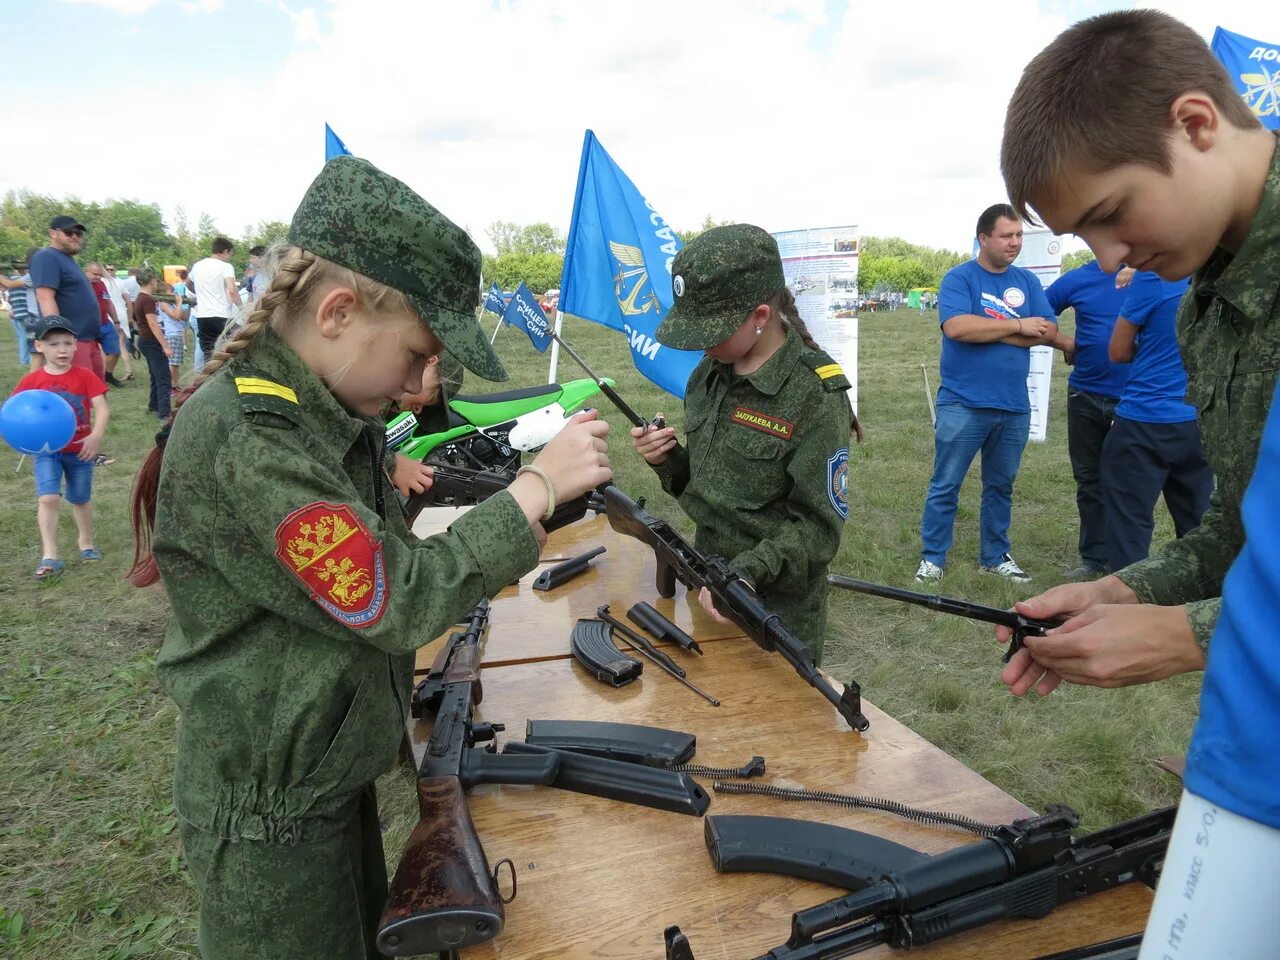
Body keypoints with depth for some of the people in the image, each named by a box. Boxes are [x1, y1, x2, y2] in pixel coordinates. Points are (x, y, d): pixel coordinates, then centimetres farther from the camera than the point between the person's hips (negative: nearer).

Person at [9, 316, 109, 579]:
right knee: (47, 498, -13)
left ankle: (86, 544, 36)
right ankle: (49, 556, -8)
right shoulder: (31, 381, -5)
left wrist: (96, 436, -30)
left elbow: (102, 409, -14)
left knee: (80, 499, 15)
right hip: (46, 450, 0)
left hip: (80, 449, 0)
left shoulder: (85, 376, -8)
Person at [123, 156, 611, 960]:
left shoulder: (327, 410, -1)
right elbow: (394, 602, -29)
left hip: (335, 773, 8)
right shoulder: (241, 440, -29)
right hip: (271, 820, -8)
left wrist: (493, 554, -5)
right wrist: (538, 486, -24)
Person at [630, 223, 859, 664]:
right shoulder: (708, 374, 1)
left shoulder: (814, 396, -19)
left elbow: (819, 525, -18)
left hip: (778, 611, -6)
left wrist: (750, 572, -31)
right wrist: (665, 460, -9)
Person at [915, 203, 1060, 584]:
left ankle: (995, 556, 27)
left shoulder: (1027, 281, 10)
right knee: (945, 485, 2)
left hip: (1014, 406, 5)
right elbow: (957, 327, -21)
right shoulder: (959, 278, -4)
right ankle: (932, 557, 12)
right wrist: (1017, 326, -12)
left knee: (1000, 485, 15)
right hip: (963, 404, -5)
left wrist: (988, 331, -12)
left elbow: (1048, 333, -1)